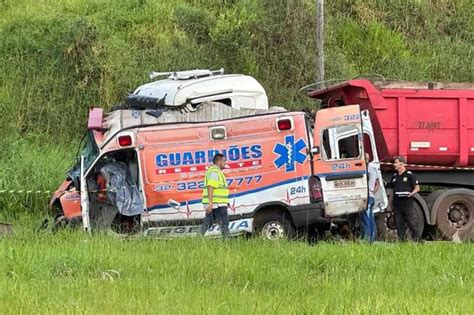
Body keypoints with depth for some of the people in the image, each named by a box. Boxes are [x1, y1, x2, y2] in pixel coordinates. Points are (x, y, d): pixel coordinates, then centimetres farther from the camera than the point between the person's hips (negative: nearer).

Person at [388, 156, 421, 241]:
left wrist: (411, 193, -18)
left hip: (407, 203, -6)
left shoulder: (410, 175, 0)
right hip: (397, 205, 6)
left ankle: (418, 240, -4)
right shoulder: (394, 177, 17)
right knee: (399, 225, 4)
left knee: (411, 223, -7)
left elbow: (417, 188, 0)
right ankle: (402, 241, 8)